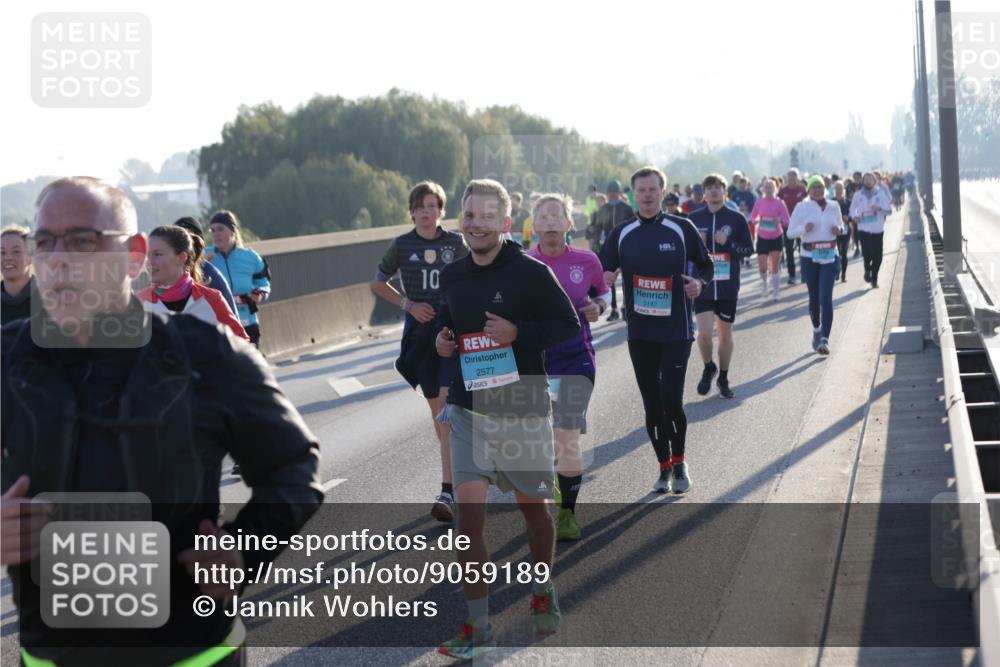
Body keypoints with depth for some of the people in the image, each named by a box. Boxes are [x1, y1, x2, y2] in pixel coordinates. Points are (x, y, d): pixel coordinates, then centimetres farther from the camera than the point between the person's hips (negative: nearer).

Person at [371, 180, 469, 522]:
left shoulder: (455, 243, 1)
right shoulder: (402, 246, 3)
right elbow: (378, 283, 14)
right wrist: (407, 304, -1)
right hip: (419, 332, 2)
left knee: (449, 407, -14)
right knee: (436, 407, 11)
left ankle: (448, 491, -19)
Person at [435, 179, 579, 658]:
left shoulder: (531, 272, -10)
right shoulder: (452, 276, 4)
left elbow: (569, 326, -7)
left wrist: (518, 333, -20)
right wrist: (442, 341, -1)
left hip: (524, 410, -3)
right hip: (469, 411, 3)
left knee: (532, 505, 14)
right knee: (468, 511, -8)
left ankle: (543, 592, 40)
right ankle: (477, 627, -2)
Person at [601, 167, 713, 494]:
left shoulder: (682, 229, -2)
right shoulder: (621, 234, 4)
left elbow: (705, 265, 7)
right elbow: (604, 275, 9)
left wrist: (699, 282, -14)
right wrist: (604, 282, -15)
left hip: (677, 331, -3)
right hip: (640, 332, 3)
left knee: (671, 400, -10)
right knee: (652, 405, 7)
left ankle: (679, 462, 13)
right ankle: (665, 467, 23)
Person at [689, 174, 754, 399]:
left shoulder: (737, 219, 0)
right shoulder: (694, 219, 2)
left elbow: (748, 249, 1)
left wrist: (727, 243, -16)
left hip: (728, 286, 0)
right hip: (702, 285, 0)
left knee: (725, 333, 9)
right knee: (704, 332, -12)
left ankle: (723, 378, 25)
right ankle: (708, 368, 17)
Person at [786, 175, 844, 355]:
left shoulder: (833, 207, 7)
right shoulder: (802, 207, -1)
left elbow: (841, 226, 22)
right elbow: (790, 232, 1)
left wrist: (839, 230, -2)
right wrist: (804, 228, -19)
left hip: (829, 257, 1)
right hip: (809, 257, -1)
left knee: (826, 298, -12)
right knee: (814, 298, 10)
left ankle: (824, 340, -17)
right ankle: (817, 330, 36)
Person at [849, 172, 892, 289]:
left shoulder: (881, 193, 1)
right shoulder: (858, 194, 4)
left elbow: (889, 209, -2)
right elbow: (853, 208, 19)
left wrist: (879, 208, -20)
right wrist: (854, 216, -1)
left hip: (878, 230, 1)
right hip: (863, 229, -1)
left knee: (877, 256, 2)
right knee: (867, 253, -17)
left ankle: (874, 278, 23)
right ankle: (867, 269, 16)